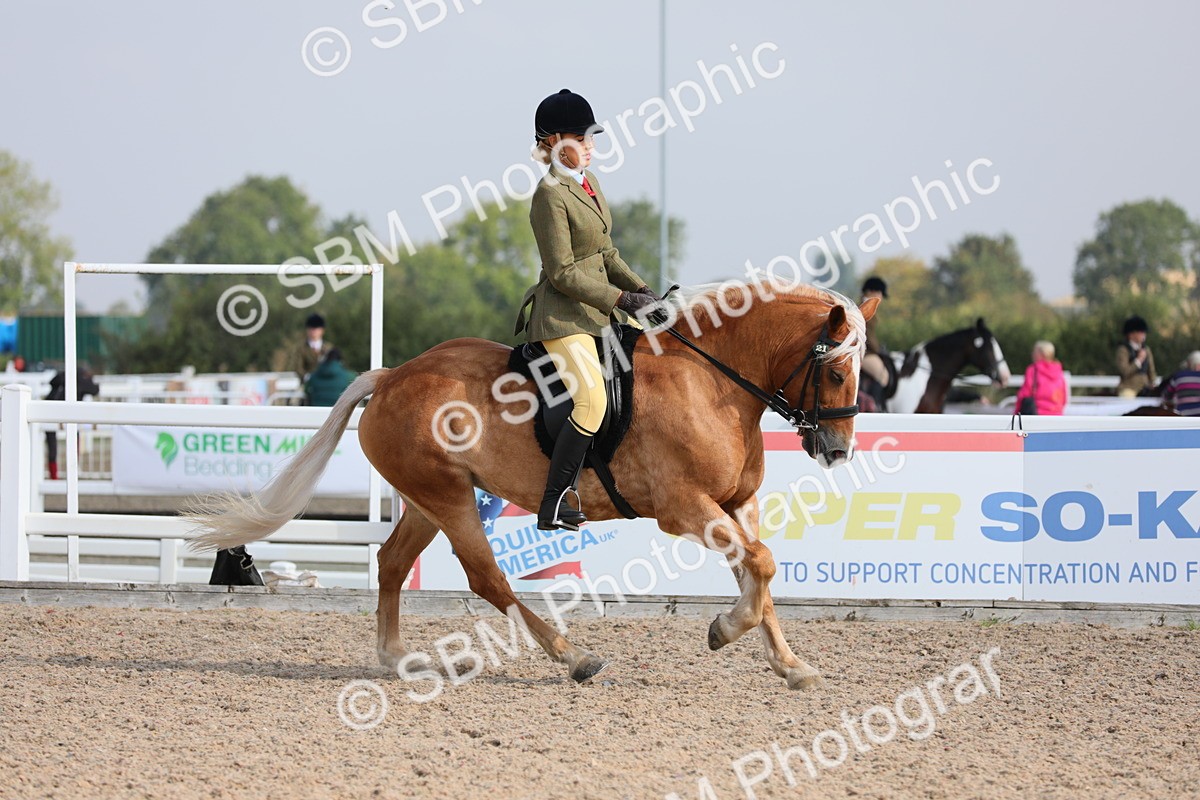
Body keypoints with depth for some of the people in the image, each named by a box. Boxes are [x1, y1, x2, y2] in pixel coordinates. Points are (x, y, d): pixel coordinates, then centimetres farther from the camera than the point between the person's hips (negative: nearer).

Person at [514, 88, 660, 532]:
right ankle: (553, 507, -17)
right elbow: (563, 272, -19)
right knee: (592, 399, -21)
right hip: (562, 315, -10)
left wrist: (641, 290, 8)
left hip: (594, 309, 10)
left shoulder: (587, 182, 11)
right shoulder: (550, 196, -16)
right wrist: (622, 300, -18)